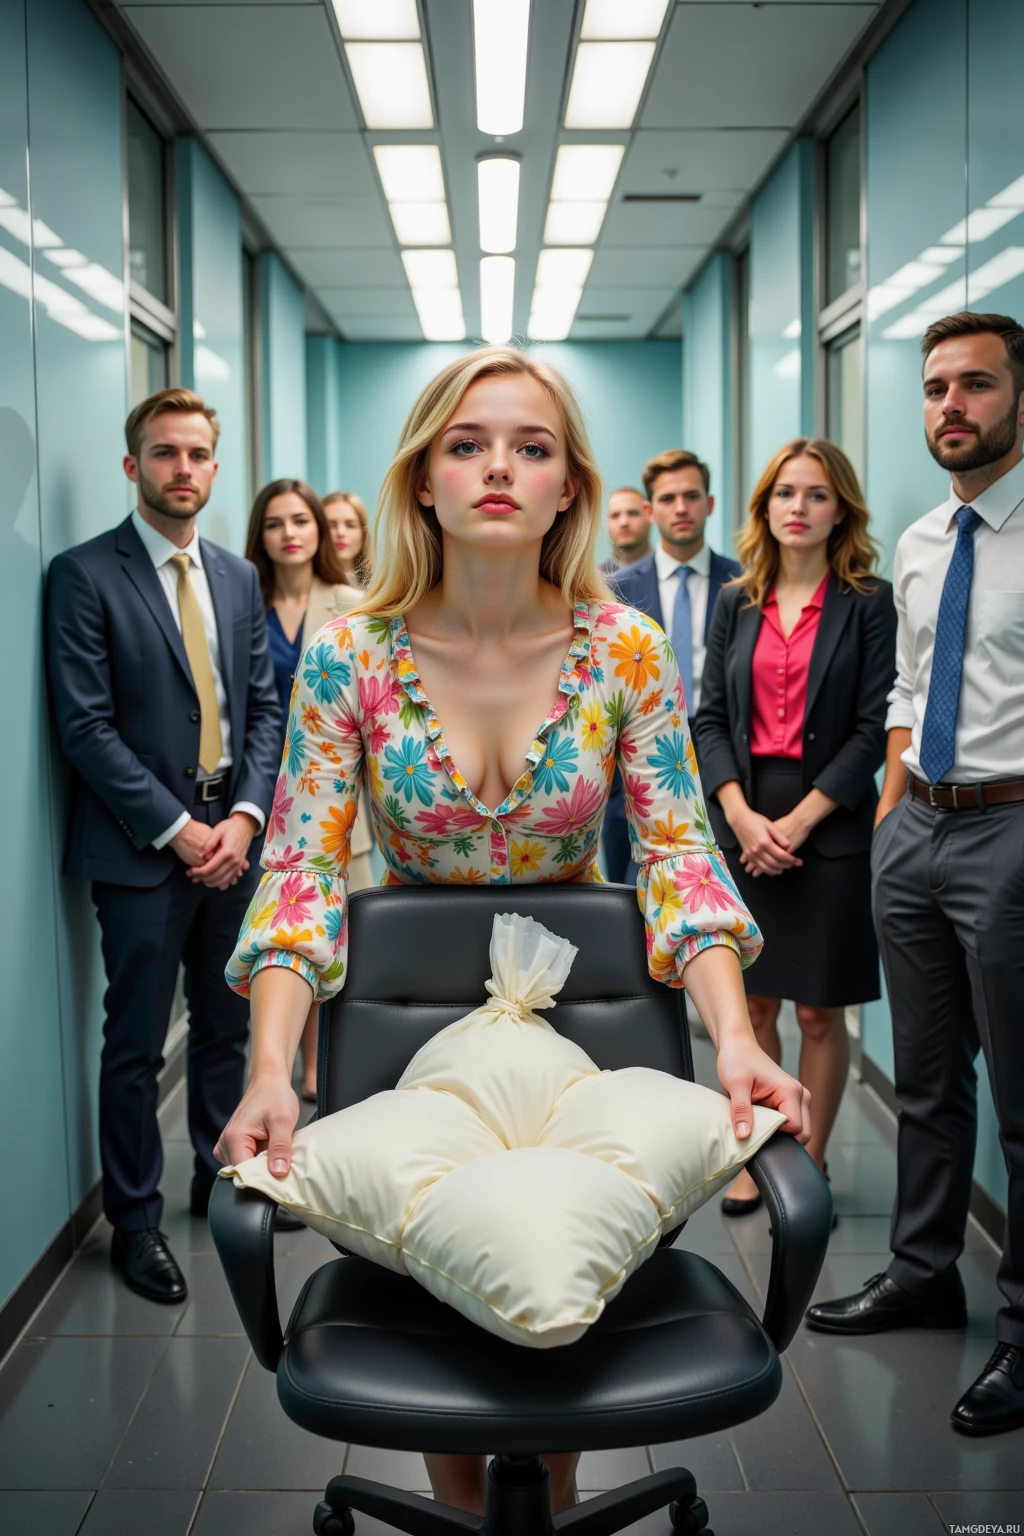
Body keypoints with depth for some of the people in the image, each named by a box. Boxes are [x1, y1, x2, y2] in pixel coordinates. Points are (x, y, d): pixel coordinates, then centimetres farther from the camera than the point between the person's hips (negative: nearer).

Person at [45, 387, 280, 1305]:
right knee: (136, 1047, 4)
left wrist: (245, 815, -5)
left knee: (226, 1028, 17)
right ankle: (135, 1220, 19)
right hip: (142, 850, -5)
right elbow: (87, 727, -13)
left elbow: (264, 706, 10)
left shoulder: (237, 578, 11)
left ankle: (224, 1177, 34)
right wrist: (178, 830, -15)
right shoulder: (86, 576, -8)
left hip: (232, 841, 6)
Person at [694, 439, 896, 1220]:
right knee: (752, 1003, 8)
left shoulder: (868, 602, -1)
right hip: (743, 825, 3)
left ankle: (810, 1163, 19)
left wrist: (799, 821, -13)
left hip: (829, 828, -3)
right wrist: (742, 817, -9)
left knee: (819, 1009, 4)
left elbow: (874, 727, -7)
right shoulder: (736, 603, 8)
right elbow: (710, 717, 5)